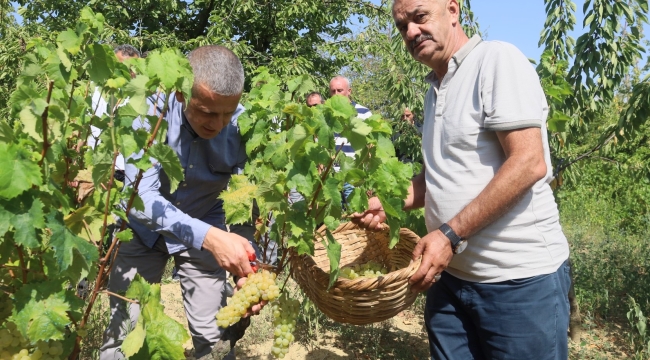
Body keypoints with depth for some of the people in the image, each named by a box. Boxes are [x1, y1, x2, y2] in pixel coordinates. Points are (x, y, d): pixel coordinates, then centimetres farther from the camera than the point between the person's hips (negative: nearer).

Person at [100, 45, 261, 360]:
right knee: (121, 333, 3)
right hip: (144, 228, -1)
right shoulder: (150, 110, -27)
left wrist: (247, 268, -34)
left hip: (206, 228, 1)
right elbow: (140, 195, -35)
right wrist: (208, 237, -48)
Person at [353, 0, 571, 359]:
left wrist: (450, 234, -20)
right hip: (451, 275, 7)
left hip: (519, 278, -7)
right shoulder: (436, 90, 14)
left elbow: (529, 164, -19)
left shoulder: (497, 59, -10)